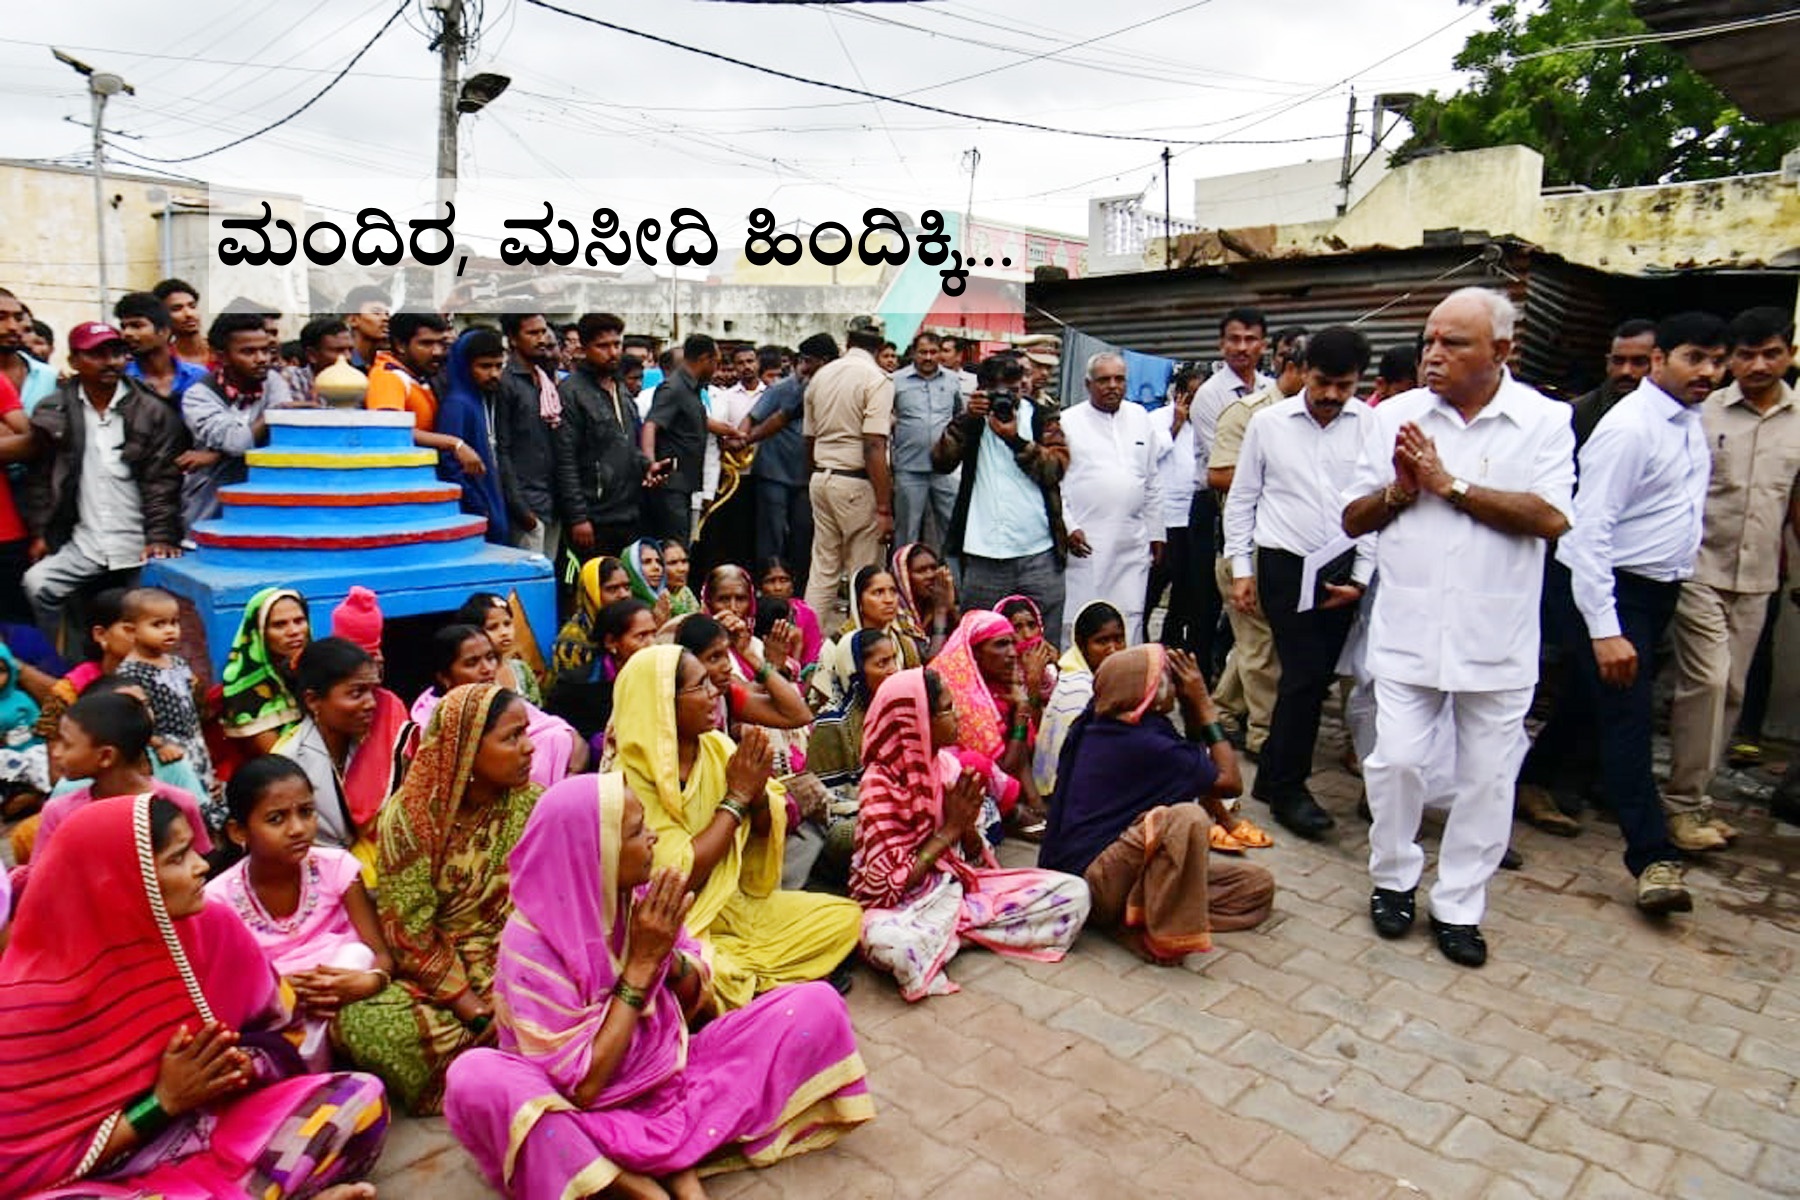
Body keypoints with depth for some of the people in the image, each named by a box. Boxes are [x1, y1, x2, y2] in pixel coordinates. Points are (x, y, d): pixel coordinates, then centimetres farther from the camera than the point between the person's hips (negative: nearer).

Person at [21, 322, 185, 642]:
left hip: (140, 545, -2)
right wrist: (40, 531, 5)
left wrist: (160, 537, -15)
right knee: (38, 585, -16)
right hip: (82, 544, 2)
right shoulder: (52, 412, 5)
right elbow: (40, 477, 10)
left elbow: (162, 480, -7)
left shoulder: (153, 411, -2)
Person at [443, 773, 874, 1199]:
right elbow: (580, 1087, -21)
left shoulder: (640, 894, -7)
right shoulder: (530, 943, -20)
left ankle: (679, 1164, -18)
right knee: (475, 1079, -34)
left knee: (816, 1005, -10)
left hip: (672, 1077, 5)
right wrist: (642, 963, -23)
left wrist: (667, 954, -17)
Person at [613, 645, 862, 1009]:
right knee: (707, 977, -37)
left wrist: (757, 794, -16)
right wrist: (736, 797, -18)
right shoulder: (634, 777, -18)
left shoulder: (718, 746, -1)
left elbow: (764, 838, 6)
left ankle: (744, 978, -2)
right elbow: (681, 874, -22)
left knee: (845, 918, -3)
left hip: (734, 902, 7)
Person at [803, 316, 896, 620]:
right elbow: (874, 448, -18)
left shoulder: (821, 375, 11)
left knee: (822, 567, 12)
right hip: (857, 482, -7)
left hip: (821, 478, 7)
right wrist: (884, 509, -17)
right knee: (864, 575, 0)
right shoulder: (876, 379, -10)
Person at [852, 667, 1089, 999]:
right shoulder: (880, 784, -16)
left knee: (1073, 892, -6)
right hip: (909, 905, -6)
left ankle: (950, 932, -6)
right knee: (887, 941, -42)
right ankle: (965, 929, -10)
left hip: (960, 885, 7)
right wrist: (950, 829, -18)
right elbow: (886, 885, -19)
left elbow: (978, 860, 7)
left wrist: (968, 826, -16)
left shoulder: (948, 763, 3)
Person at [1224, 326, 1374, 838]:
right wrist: (1241, 569, 3)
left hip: (1342, 571, 2)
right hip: (1284, 565, -2)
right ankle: (1288, 787, 9)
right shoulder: (1268, 422, 0)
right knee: (1306, 673, -7)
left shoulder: (1373, 425, 0)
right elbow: (1241, 499, 6)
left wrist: (1361, 577, -1)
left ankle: (1274, 774, 25)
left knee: (1315, 677, 7)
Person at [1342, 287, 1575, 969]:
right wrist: (1399, 490, -11)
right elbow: (1353, 520, 8)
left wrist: (1451, 484, -15)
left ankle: (1458, 906, 23)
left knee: (1487, 777, 7)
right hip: (1408, 630, 1)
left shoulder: (1545, 421, -1)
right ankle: (1393, 879, 24)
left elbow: (1551, 517, -16)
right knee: (1396, 761, 0)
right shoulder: (1396, 417, 4)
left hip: (1497, 638, -1)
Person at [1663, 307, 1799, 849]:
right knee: (1707, 681, -12)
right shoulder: (1702, 414, -4)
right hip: (1699, 570, -5)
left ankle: (1692, 794, 17)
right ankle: (1684, 801, -2)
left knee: (1732, 689, 7)